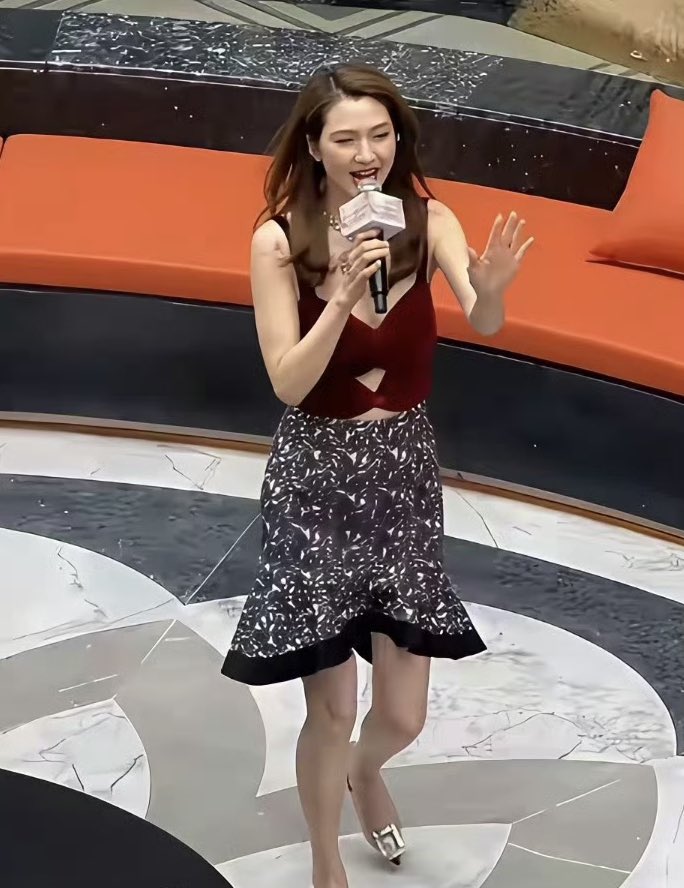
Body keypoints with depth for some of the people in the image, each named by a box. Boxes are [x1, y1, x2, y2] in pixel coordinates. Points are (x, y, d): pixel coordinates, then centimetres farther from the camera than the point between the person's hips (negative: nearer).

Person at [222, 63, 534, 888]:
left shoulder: (427, 220, -8)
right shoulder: (279, 239, -13)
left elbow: (484, 325, -24)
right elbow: (288, 383, -18)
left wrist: (489, 289, -47)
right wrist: (342, 293, -32)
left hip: (405, 472, 2)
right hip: (316, 480, -2)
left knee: (403, 716, 10)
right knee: (332, 712, 4)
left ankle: (366, 772, 48)